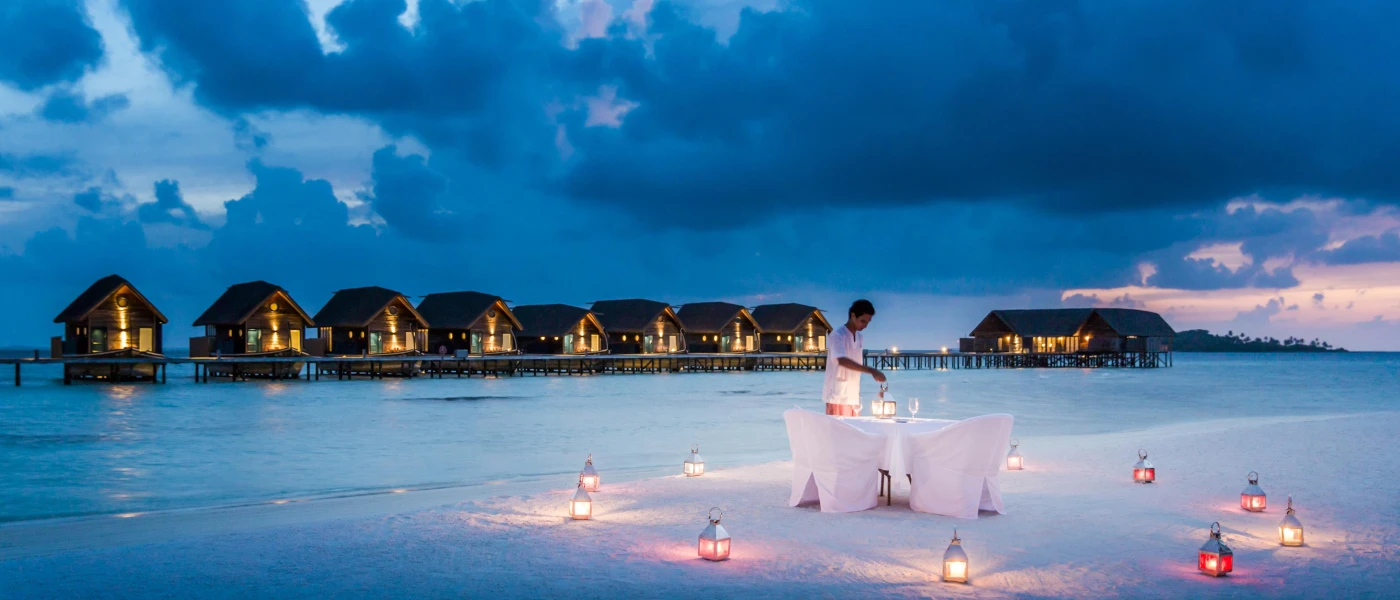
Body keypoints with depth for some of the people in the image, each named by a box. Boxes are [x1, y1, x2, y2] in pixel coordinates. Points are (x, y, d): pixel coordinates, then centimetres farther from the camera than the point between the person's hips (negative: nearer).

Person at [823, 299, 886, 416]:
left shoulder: (860, 339, 14)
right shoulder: (837, 335, -10)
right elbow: (842, 361, -25)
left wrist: (857, 396, 14)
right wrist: (871, 371, -31)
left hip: (853, 397, 7)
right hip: (838, 397, -7)